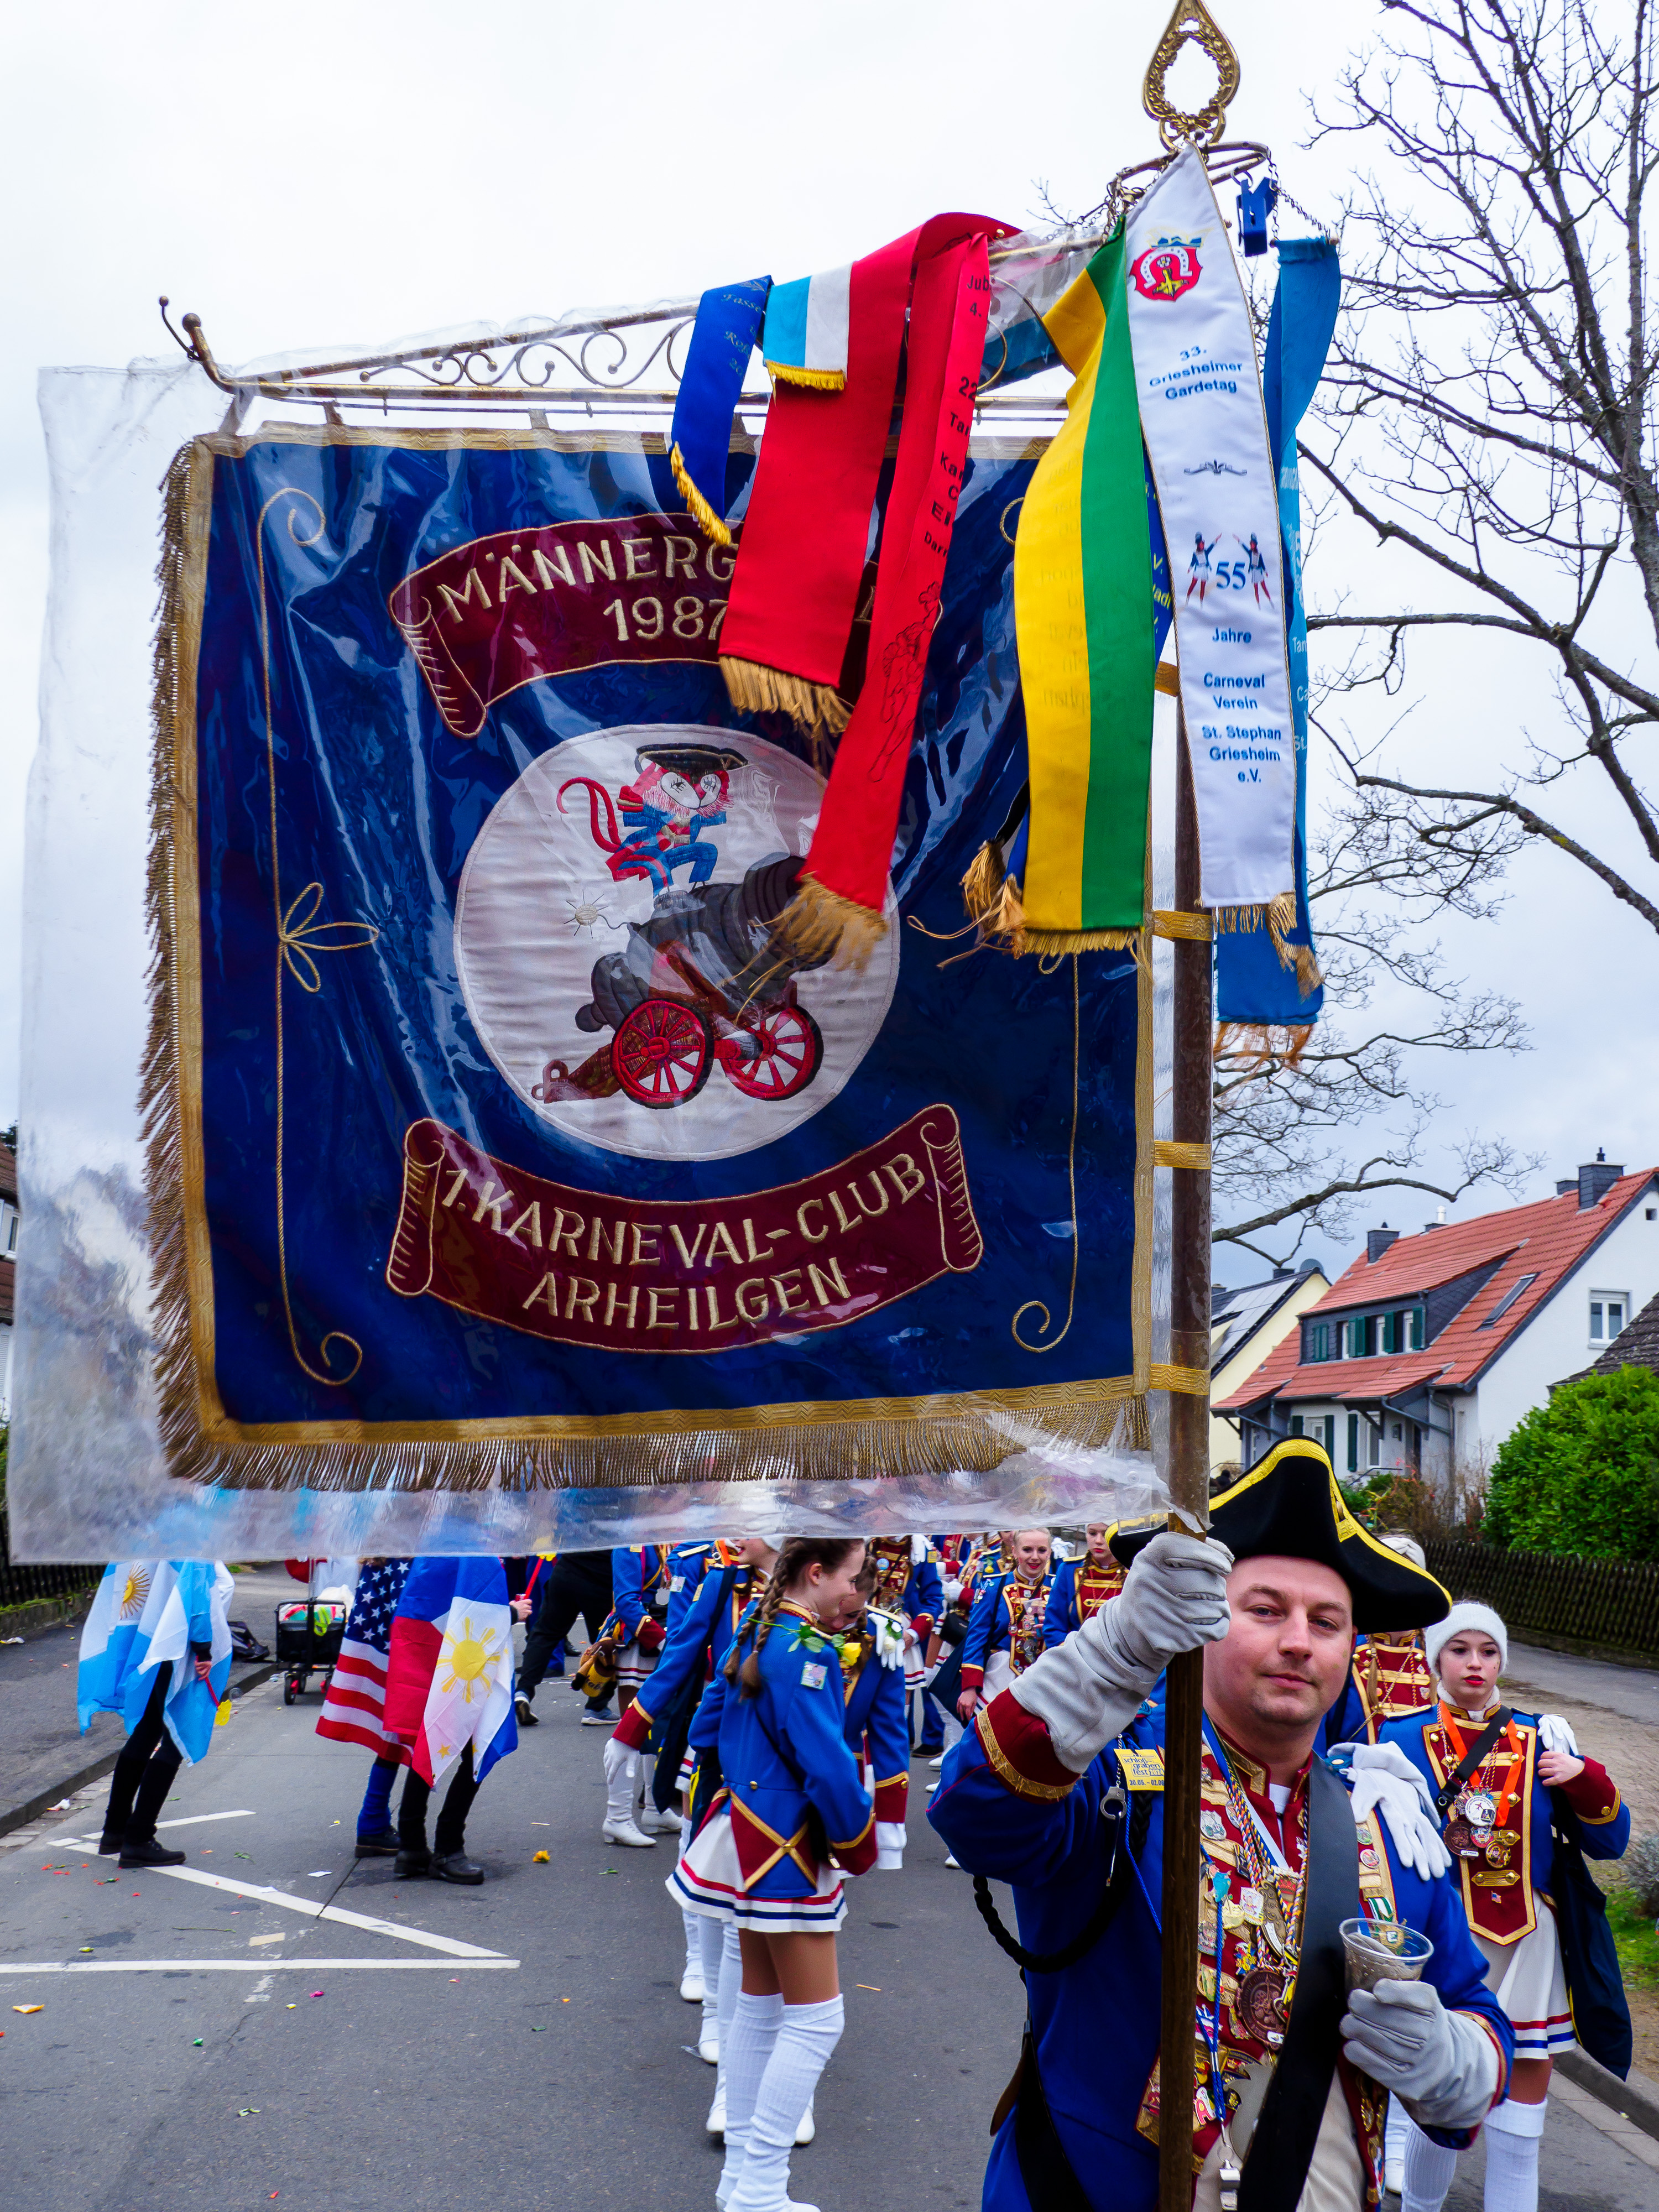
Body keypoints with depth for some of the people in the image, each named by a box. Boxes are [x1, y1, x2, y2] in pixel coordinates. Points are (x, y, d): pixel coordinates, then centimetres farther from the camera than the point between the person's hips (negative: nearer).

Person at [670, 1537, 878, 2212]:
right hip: (787, 1851, -10)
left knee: (760, 2003, 17)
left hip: (751, 1837, 10)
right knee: (814, 2018, -3)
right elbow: (829, 1766, -24)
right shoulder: (808, 1651, -22)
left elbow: (709, 1720, 17)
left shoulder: (757, 1635, 7)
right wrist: (859, 1846, -10)